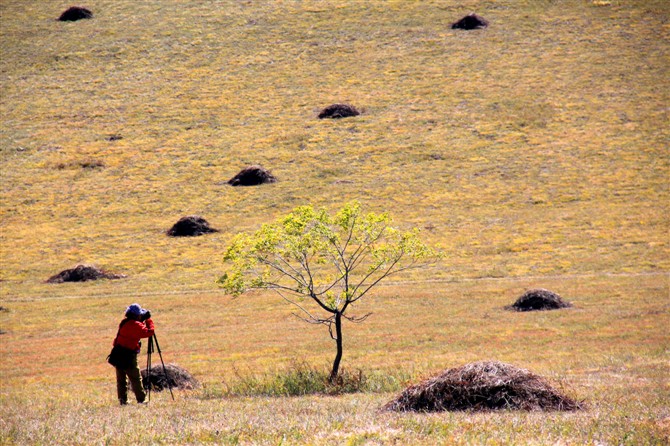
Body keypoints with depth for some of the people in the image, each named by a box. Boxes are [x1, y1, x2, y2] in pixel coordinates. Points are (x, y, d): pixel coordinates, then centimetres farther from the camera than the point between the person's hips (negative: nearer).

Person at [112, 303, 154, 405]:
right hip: (129, 356, -8)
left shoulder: (124, 322, 13)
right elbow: (149, 332, -16)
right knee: (136, 378, -2)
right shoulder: (135, 325, -13)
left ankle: (122, 400, 10)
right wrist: (148, 320, -1)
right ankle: (141, 399, 0)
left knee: (121, 379, 9)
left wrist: (143, 320, 15)